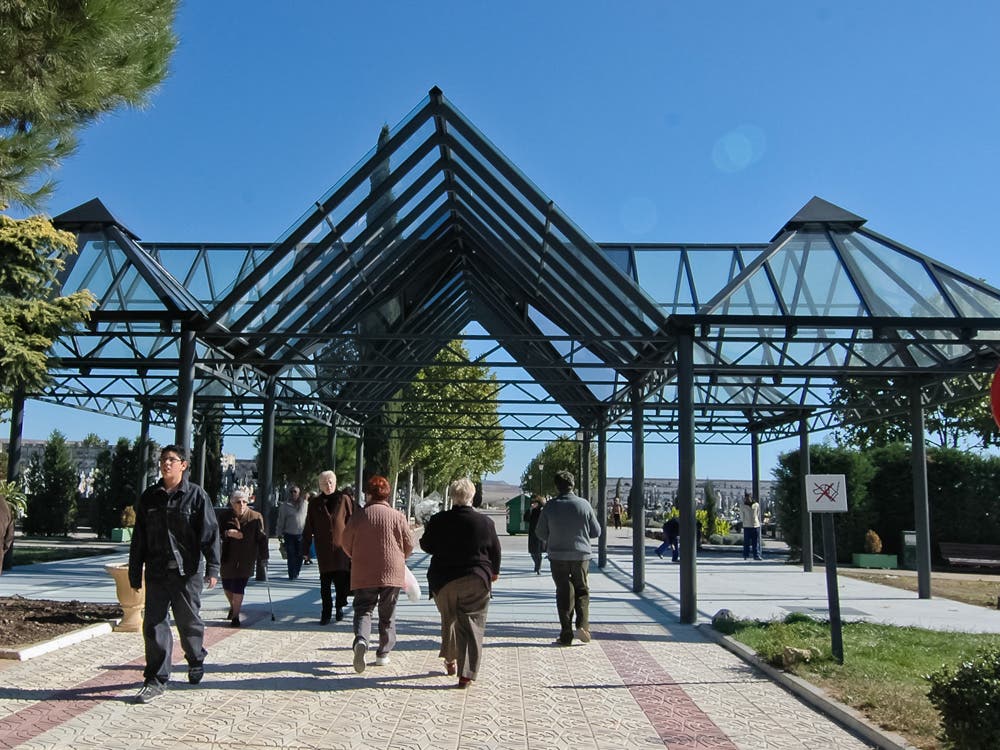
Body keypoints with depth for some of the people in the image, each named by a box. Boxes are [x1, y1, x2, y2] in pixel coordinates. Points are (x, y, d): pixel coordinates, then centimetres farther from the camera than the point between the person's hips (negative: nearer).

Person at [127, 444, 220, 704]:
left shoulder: (196, 495, -3)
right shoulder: (149, 496, 8)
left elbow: (210, 532, -5)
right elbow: (139, 537, 12)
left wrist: (212, 567, -10)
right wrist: (134, 573, 10)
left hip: (187, 573, -3)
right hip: (156, 573, 3)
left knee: (189, 622, 9)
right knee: (154, 625, 0)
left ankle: (196, 662, 34)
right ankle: (156, 680, 9)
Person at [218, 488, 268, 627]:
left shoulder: (256, 517, -2)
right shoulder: (224, 516, 1)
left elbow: (261, 538, 0)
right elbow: (217, 534, -1)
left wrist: (263, 557, -2)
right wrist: (228, 533, -22)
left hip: (246, 559, -2)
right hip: (228, 558, 2)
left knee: (238, 587, -8)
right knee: (227, 586, 12)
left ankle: (235, 616, 4)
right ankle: (233, 607, 42)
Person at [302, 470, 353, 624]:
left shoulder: (345, 500, 0)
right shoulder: (314, 503, 6)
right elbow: (308, 528, 9)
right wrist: (305, 548, 6)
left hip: (342, 548, -1)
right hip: (323, 551, 2)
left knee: (342, 582, 0)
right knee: (325, 584, 5)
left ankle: (340, 606, 24)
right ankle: (326, 613, 16)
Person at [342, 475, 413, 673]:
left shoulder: (358, 516, -2)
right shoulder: (397, 516, -3)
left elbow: (346, 543, 6)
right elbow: (409, 544, 2)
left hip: (364, 573, 0)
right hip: (392, 573, 1)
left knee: (363, 610, 5)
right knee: (387, 615, 14)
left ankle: (360, 640, -22)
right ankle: (383, 654, 18)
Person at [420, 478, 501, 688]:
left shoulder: (438, 520, -6)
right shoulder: (485, 522, -5)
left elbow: (426, 546, 5)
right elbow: (495, 551, 4)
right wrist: (493, 572, 22)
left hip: (443, 581, 2)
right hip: (476, 581, -1)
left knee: (448, 620, 23)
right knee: (471, 626, 2)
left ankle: (450, 660, 33)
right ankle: (466, 674, -2)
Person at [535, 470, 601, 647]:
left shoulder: (550, 506, -7)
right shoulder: (584, 505, -7)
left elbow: (540, 533, -1)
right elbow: (596, 531, 0)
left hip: (558, 556, 0)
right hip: (581, 554, 0)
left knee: (563, 593, 8)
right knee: (582, 590, 16)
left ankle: (566, 635, 7)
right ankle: (582, 625, -1)